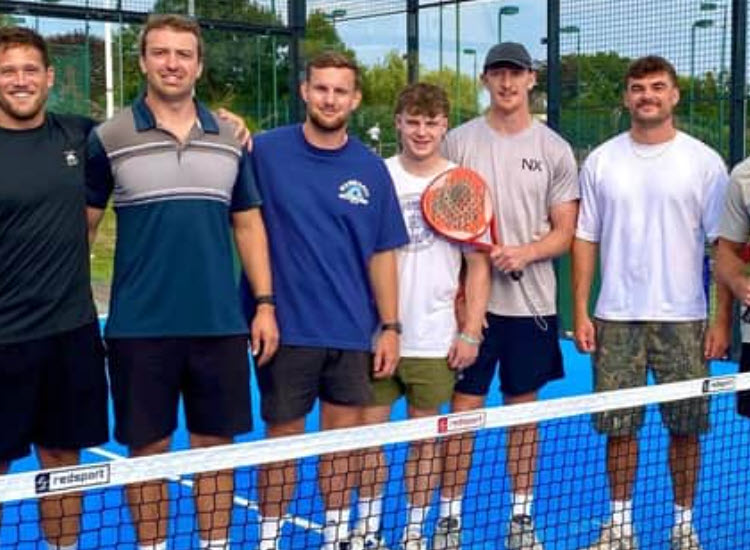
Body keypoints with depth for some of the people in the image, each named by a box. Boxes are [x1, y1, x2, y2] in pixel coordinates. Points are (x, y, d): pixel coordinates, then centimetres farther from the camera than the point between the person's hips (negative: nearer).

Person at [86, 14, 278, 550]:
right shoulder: (109, 138, -2)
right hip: (140, 328, -2)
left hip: (221, 325, 3)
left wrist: (265, 303, 5)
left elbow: (248, 223, 12)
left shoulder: (230, 139, 7)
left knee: (215, 445, 11)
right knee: (147, 450, 7)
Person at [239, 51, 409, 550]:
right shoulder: (266, 152, -5)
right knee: (283, 439, 6)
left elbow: (382, 253, 7)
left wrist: (390, 327, 4)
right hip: (286, 329, -2)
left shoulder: (370, 169, 3)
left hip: (352, 332, 3)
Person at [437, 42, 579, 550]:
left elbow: (565, 233, 3)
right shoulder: (460, 141, 2)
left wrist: (526, 252, -16)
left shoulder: (554, 149, 4)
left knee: (524, 408, 10)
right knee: (464, 407, 1)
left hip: (531, 301, 1)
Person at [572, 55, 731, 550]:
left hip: (683, 318, -1)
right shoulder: (601, 161, 6)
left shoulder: (704, 162, 0)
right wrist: (581, 312, 2)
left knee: (685, 427, 5)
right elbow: (585, 240, 8)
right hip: (616, 318, 1)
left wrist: (723, 320, -6)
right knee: (619, 426, 5)